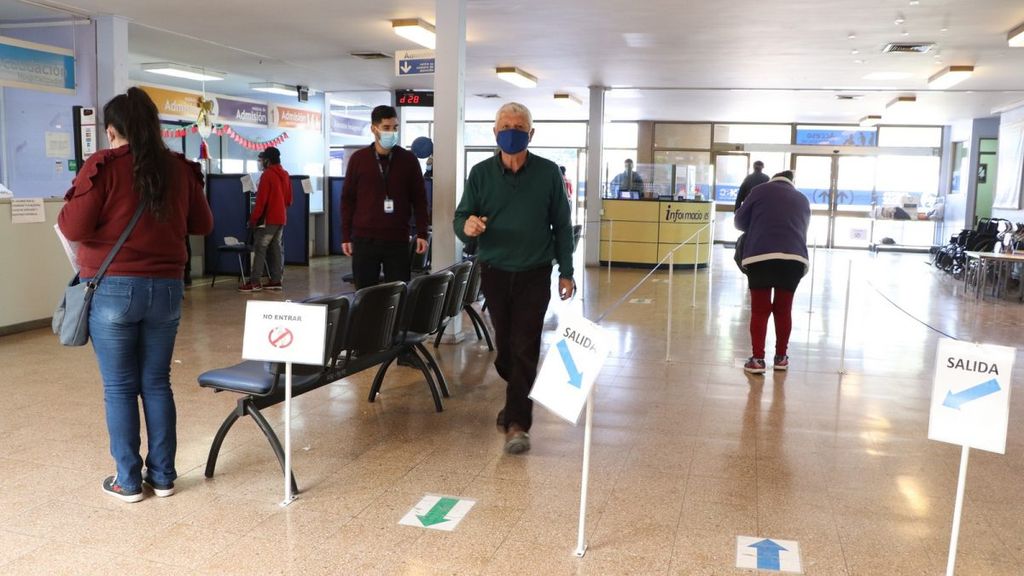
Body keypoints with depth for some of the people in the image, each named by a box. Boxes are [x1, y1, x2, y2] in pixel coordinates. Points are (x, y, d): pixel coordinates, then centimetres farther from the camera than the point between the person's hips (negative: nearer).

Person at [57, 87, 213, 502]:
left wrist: (70, 204, 9)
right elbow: (203, 224, 11)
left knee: (119, 388, 7)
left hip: (113, 290, -3)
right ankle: (163, 476, 18)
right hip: (166, 289, 4)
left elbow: (73, 228, -11)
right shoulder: (180, 168, 2)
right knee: (157, 382, 13)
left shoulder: (102, 166, -9)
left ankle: (128, 481, 14)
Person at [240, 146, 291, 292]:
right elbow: (289, 199, 15)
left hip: (268, 219, -8)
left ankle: (255, 282, -6)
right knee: (276, 249, 8)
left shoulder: (267, 175, -13)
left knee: (259, 249, -5)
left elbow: (261, 200, -16)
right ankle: (276, 280, 7)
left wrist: (253, 219, -12)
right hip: (281, 218, 8)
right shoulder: (285, 174, 11)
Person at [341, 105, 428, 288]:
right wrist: (346, 236, 3)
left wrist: (422, 234, 0)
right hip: (364, 240, 0)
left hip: (398, 240, 0)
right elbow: (348, 199, 7)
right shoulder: (358, 159, 3)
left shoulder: (408, 159, 4)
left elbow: (419, 198, 7)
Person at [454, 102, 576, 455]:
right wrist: (467, 226, -27)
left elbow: (562, 225, 3)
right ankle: (518, 400, 36)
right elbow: (460, 218, -2)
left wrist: (566, 273, 1)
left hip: (534, 274, -2)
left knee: (525, 349, -7)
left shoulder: (548, 173, -2)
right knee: (504, 345, 12)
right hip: (494, 272, 2)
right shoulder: (481, 173, 1)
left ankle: (517, 423, -4)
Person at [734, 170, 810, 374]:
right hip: (794, 258, 3)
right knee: (783, 309, 15)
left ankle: (757, 359, 2)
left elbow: (740, 221, 15)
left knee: (759, 310, 4)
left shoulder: (761, 190, 13)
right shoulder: (802, 199, 23)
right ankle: (781, 357, 24)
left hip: (761, 256, -3)